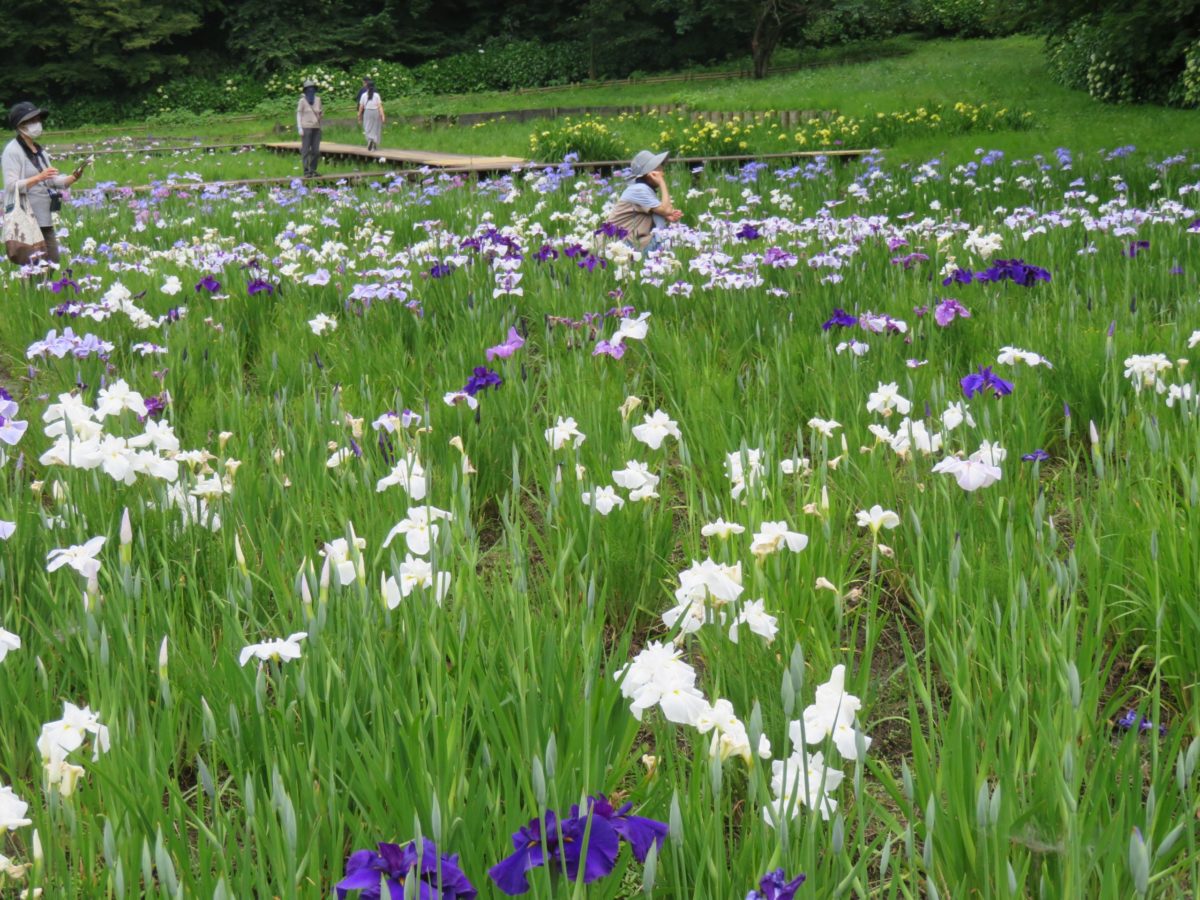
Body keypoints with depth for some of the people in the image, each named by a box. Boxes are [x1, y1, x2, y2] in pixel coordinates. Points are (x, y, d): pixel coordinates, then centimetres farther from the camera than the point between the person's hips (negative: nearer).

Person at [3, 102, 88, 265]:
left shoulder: (40, 150, 15)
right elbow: (11, 185, -16)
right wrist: (39, 177, -26)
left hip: (44, 218, 8)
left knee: (53, 261, 7)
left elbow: (52, 181, 14)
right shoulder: (13, 151, -8)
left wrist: (73, 178, -4)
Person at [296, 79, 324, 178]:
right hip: (306, 128, -5)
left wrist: (322, 113, -7)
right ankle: (306, 172, -3)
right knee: (306, 150, -4)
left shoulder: (317, 100, 9)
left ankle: (313, 171, 11)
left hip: (316, 128, 5)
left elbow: (320, 115, 16)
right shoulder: (302, 101, -4)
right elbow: (298, 115, -5)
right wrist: (299, 128, -13)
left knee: (316, 151, 2)